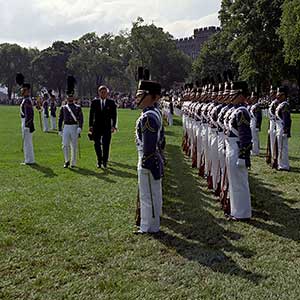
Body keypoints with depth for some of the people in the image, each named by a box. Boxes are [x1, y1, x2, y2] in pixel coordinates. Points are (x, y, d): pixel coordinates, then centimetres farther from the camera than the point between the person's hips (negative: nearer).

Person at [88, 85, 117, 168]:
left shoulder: (111, 103, 2)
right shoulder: (94, 102, 4)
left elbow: (114, 115, 3)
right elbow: (91, 115, 5)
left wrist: (114, 126, -4)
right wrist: (91, 126, 0)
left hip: (107, 128, -1)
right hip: (97, 127, 1)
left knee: (106, 145, -1)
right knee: (97, 145, 4)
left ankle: (105, 161, 14)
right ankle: (99, 161, 20)